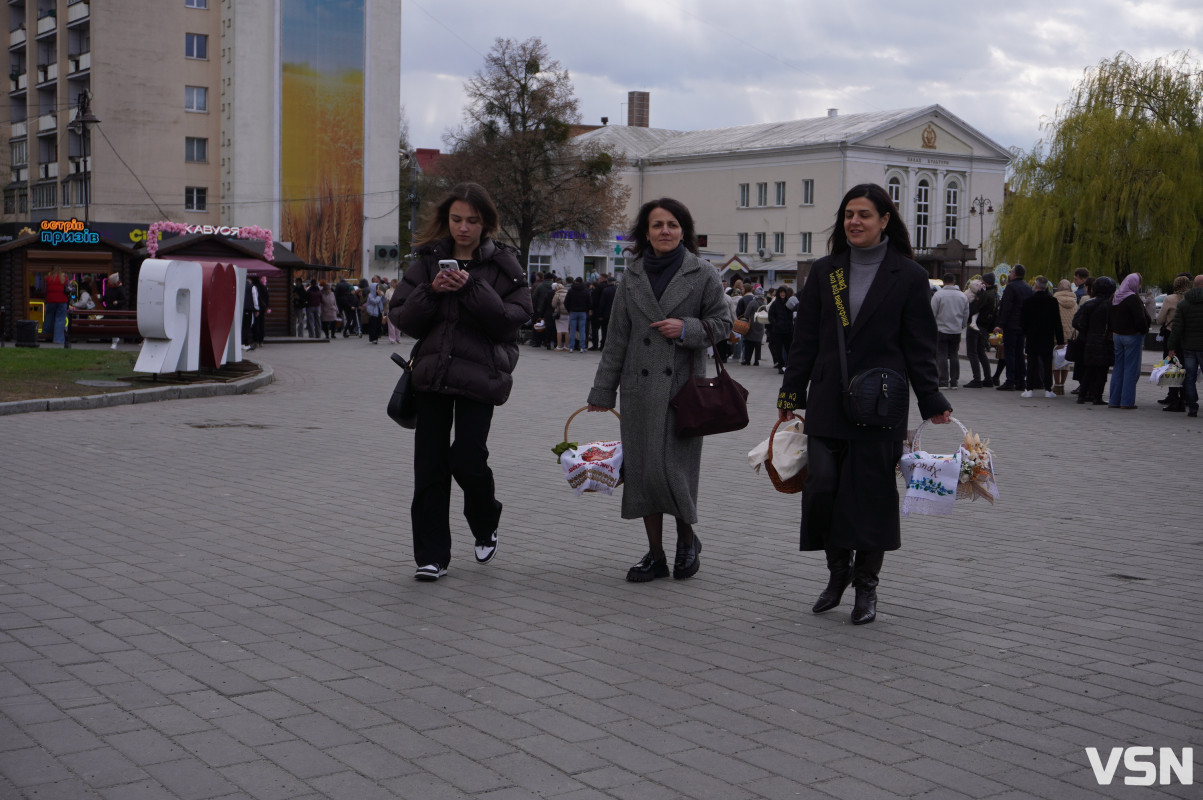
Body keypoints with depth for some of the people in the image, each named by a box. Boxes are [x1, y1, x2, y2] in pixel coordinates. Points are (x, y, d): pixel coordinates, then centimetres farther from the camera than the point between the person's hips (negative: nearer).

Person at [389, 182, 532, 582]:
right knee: (429, 464, 1)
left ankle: (485, 524, 23)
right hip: (432, 371, 3)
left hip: (480, 373, -3)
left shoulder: (503, 264, 2)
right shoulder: (429, 260, 9)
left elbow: (512, 319, -8)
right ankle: (431, 555, 10)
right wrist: (430, 292, -12)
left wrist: (472, 289, -17)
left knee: (467, 458, -9)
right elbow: (402, 318, 5)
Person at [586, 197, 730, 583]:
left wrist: (686, 328, -14)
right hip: (639, 388, 3)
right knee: (642, 468, 4)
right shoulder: (632, 278, 10)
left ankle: (687, 538, 20)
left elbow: (721, 324, 4)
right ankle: (656, 555, 14)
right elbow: (617, 338, 11)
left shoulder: (703, 275, 1)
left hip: (682, 387, -3)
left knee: (673, 467, -7)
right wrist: (603, 391, 10)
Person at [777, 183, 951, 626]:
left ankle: (866, 585, 16)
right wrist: (790, 393, 7)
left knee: (872, 493, 1)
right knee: (821, 486, -5)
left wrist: (932, 402, -3)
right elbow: (804, 339, 10)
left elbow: (920, 348, 1)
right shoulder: (824, 272, 9)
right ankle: (838, 569, 18)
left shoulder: (908, 277, 1)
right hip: (827, 403, 3)